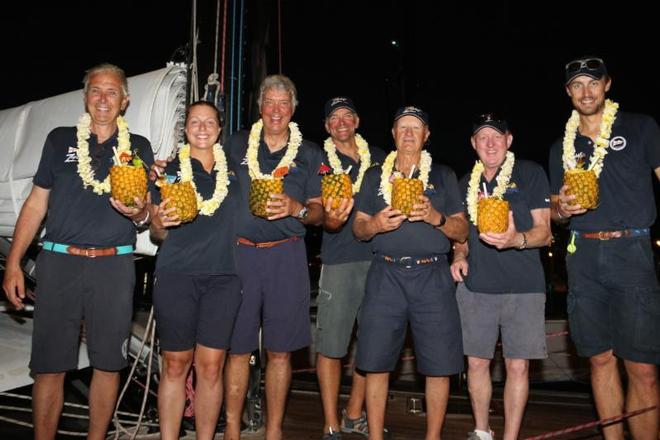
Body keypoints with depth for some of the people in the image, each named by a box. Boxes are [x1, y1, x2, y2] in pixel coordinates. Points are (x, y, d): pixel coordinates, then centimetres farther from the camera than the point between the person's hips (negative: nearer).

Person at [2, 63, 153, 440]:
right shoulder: (60, 139, 10)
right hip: (59, 263, 0)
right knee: (50, 364, 2)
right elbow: (36, 204, 10)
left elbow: (148, 213, 10)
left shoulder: (139, 147, 10)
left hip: (114, 266, 0)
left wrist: (139, 213, -15)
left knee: (108, 363, 6)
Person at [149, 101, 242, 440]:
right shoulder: (170, 170, 7)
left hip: (223, 276, 1)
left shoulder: (233, 170, 11)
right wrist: (160, 224, -14)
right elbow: (158, 235, 9)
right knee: (175, 365, 4)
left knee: (211, 366, 3)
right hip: (176, 275, -1)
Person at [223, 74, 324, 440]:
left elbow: (318, 213, 8)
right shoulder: (236, 144, 9)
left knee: (280, 351, 5)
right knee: (237, 348, 3)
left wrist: (296, 208, -12)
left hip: (286, 256, 0)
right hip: (239, 253, 0)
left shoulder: (310, 154, 9)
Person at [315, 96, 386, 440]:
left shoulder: (378, 157, 13)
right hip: (339, 260, -4)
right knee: (330, 344, -2)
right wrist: (330, 220, -28)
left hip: (380, 258, 4)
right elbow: (319, 214, -6)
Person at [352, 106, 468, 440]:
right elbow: (358, 228, 14)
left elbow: (462, 232, 10)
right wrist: (375, 224, -8)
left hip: (432, 276, 0)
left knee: (439, 365, -1)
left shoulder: (443, 175, 14)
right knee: (375, 362, -1)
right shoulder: (375, 176, 16)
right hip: (385, 275, 1)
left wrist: (436, 217, -10)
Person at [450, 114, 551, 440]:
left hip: (523, 286, -3)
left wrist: (516, 239, -24)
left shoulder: (530, 173, 0)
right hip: (475, 285, 3)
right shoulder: (466, 183, 12)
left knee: (518, 365, 1)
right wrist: (459, 256, 2)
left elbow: (543, 232, -4)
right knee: (476, 362, 7)